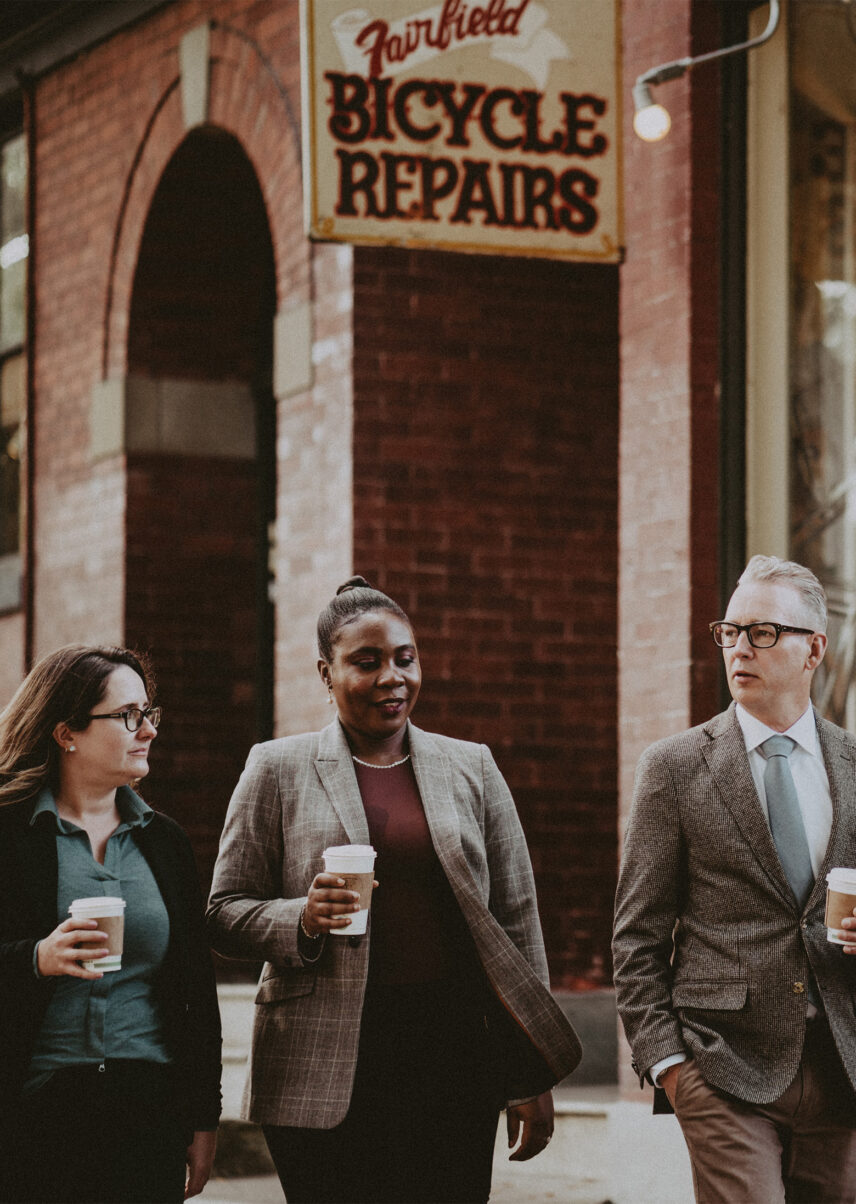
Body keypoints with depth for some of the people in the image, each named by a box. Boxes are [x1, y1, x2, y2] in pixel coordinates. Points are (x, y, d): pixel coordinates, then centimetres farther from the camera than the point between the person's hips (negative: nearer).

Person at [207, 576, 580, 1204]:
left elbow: (517, 922, 12)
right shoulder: (278, 770, 6)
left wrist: (531, 1080, 9)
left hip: (455, 1059, 2)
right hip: (326, 1072, -2)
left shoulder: (472, 769, 12)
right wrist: (303, 919, -16)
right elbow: (226, 914, 6)